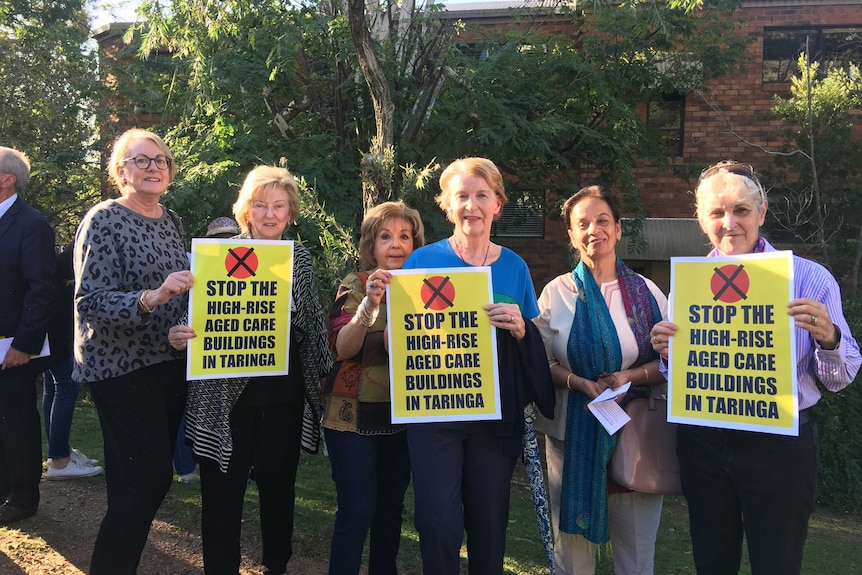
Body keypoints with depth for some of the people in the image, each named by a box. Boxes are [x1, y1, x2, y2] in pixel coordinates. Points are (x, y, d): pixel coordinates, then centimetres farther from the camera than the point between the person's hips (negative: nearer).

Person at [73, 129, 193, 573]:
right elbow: (90, 302, -18)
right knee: (150, 477, -9)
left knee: (149, 476, 12)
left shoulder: (172, 221, 11)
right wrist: (150, 298, -32)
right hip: (122, 367, -7)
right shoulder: (105, 220, -9)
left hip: (169, 364, 7)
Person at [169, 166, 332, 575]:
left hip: (284, 395, 3)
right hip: (226, 394, -2)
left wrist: (325, 371, 10)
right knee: (222, 491, 5)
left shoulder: (300, 258, 5)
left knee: (279, 485, 14)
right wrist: (178, 335, -22)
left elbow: (312, 325, 11)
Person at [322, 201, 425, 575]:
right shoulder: (355, 285, -5)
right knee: (357, 510, -7)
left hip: (403, 415, 4)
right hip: (354, 415, -4)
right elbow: (342, 348, -18)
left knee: (391, 505, 12)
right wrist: (369, 303, -33)